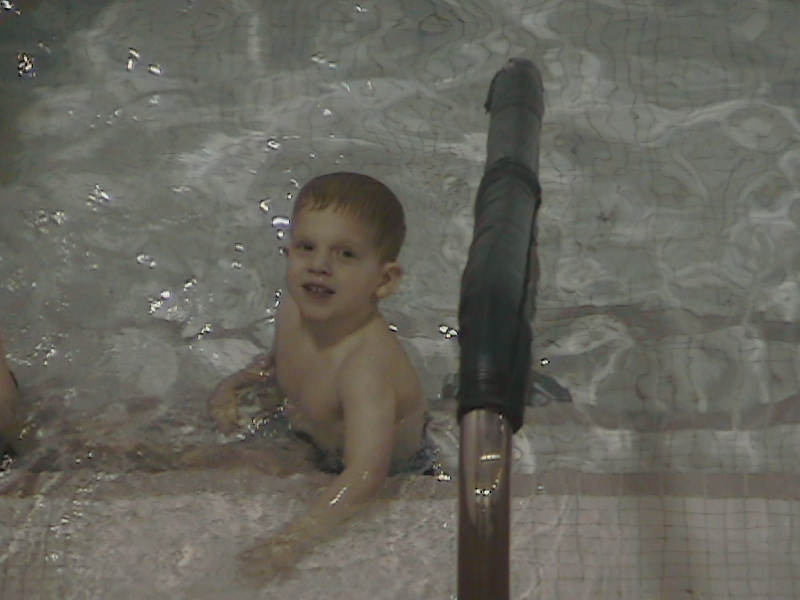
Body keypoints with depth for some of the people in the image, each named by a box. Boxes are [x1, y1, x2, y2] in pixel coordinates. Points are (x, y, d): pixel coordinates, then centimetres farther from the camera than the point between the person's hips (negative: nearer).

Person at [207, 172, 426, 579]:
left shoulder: (367, 362, -40)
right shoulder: (294, 310, -14)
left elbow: (365, 474, -50)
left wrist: (293, 541, -58)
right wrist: (233, 384, -6)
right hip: (302, 439, 8)